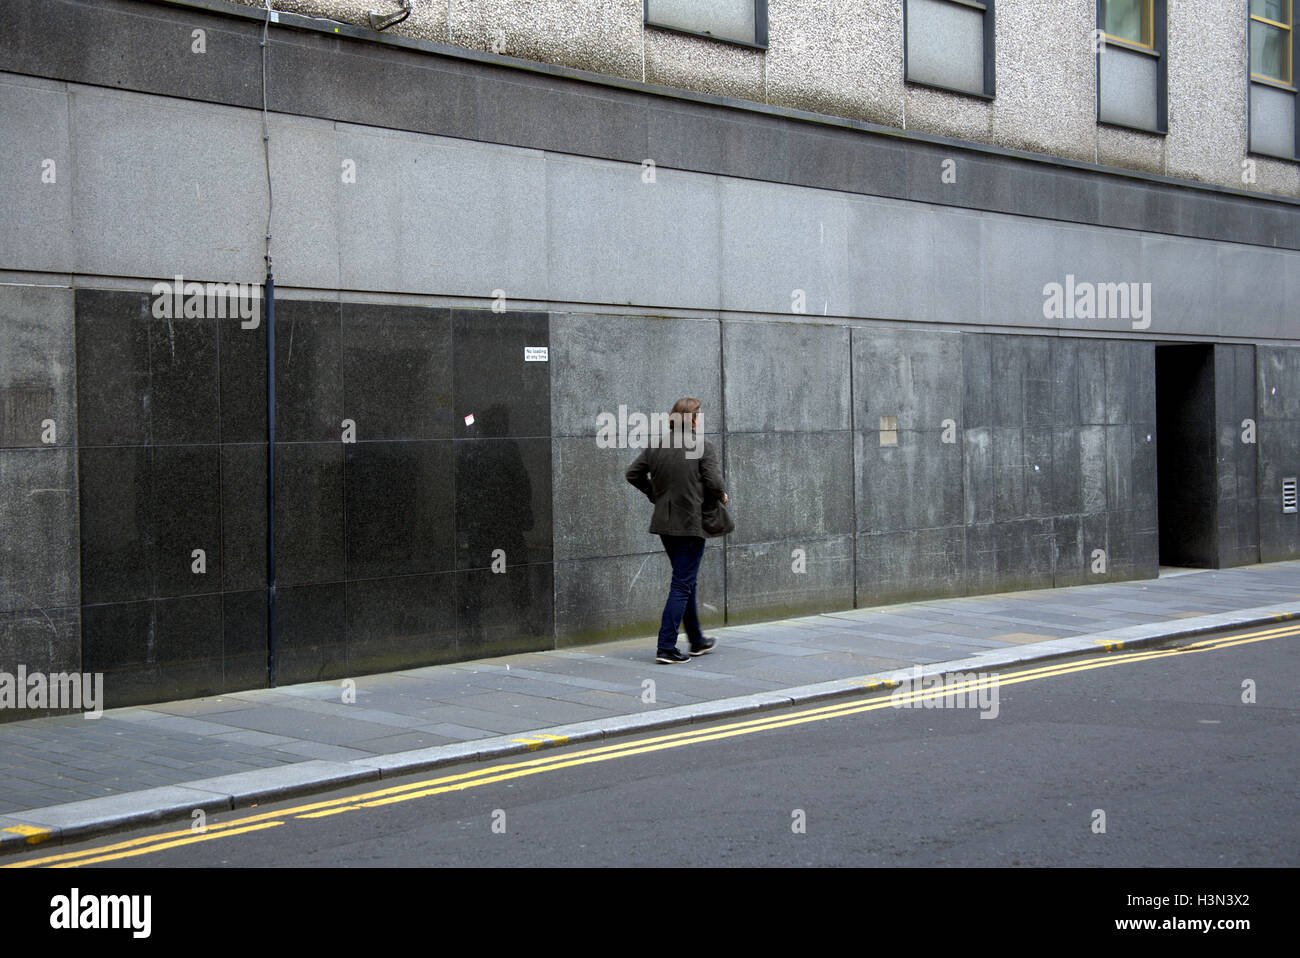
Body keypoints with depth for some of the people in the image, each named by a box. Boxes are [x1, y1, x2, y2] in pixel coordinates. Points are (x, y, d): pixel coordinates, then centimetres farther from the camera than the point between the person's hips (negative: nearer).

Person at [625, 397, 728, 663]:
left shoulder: (656, 446, 4)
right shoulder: (703, 447, -12)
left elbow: (633, 474, 7)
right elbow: (713, 482, -16)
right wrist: (722, 496, 5)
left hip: (664, 523, 6)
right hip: (691, 524, -6)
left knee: (686, 581, 20)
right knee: (682, 585, -2)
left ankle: (697, 641, 31)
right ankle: (666, 647, -8)